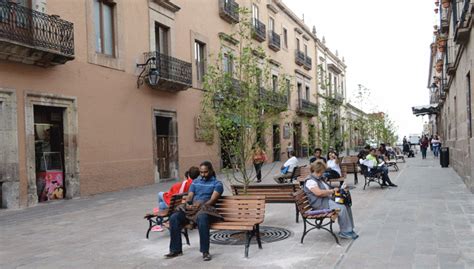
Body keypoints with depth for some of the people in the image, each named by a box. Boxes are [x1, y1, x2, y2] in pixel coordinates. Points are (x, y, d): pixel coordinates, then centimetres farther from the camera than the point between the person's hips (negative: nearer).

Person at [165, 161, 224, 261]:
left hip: (206, 209, -5)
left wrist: (200, 205, -23)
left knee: (202, 218, -41)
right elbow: (189, 196, 12)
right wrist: (188, 204, -12)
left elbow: (212, 200, -7)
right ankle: (176, 249, -12)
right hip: (192, 208, 5)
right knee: (174, 217, -21)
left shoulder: (217, 183, 6)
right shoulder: (195, 182, 22)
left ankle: (205, 251, -32)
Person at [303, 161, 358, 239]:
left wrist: (334, 190, 4)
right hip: (320, 204, -10)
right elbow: (319, 193, -24)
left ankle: (349, 229, -1)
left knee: (346, 206, -7)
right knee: (341, 208, -26)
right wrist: (332, 191, -14)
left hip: (328, 200, 10)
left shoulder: (320, 179, 20)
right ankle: (344, 232, -16)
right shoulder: (310, 181, -12)